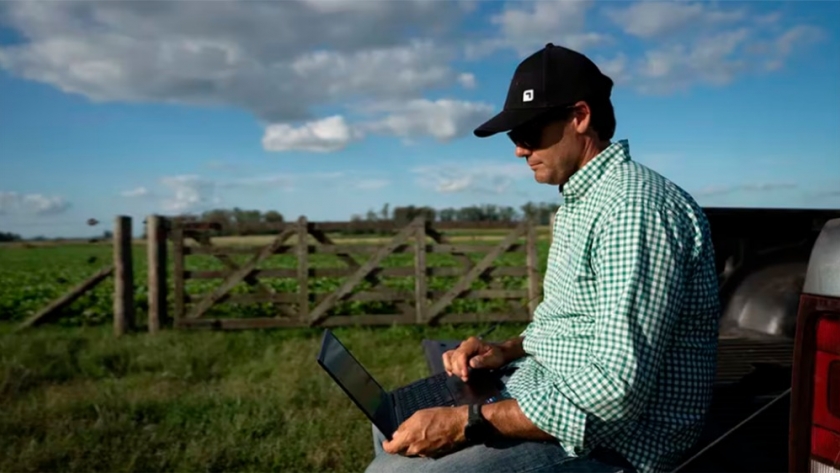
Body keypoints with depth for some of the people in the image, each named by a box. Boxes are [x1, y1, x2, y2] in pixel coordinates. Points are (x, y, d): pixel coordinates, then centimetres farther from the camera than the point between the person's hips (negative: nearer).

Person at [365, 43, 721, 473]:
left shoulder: (634, 206, -22)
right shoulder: (579, 200, 12)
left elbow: (620, 389, -29)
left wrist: (469, 423, -27)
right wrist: (505, 352, 1)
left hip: (607, 438, -10)